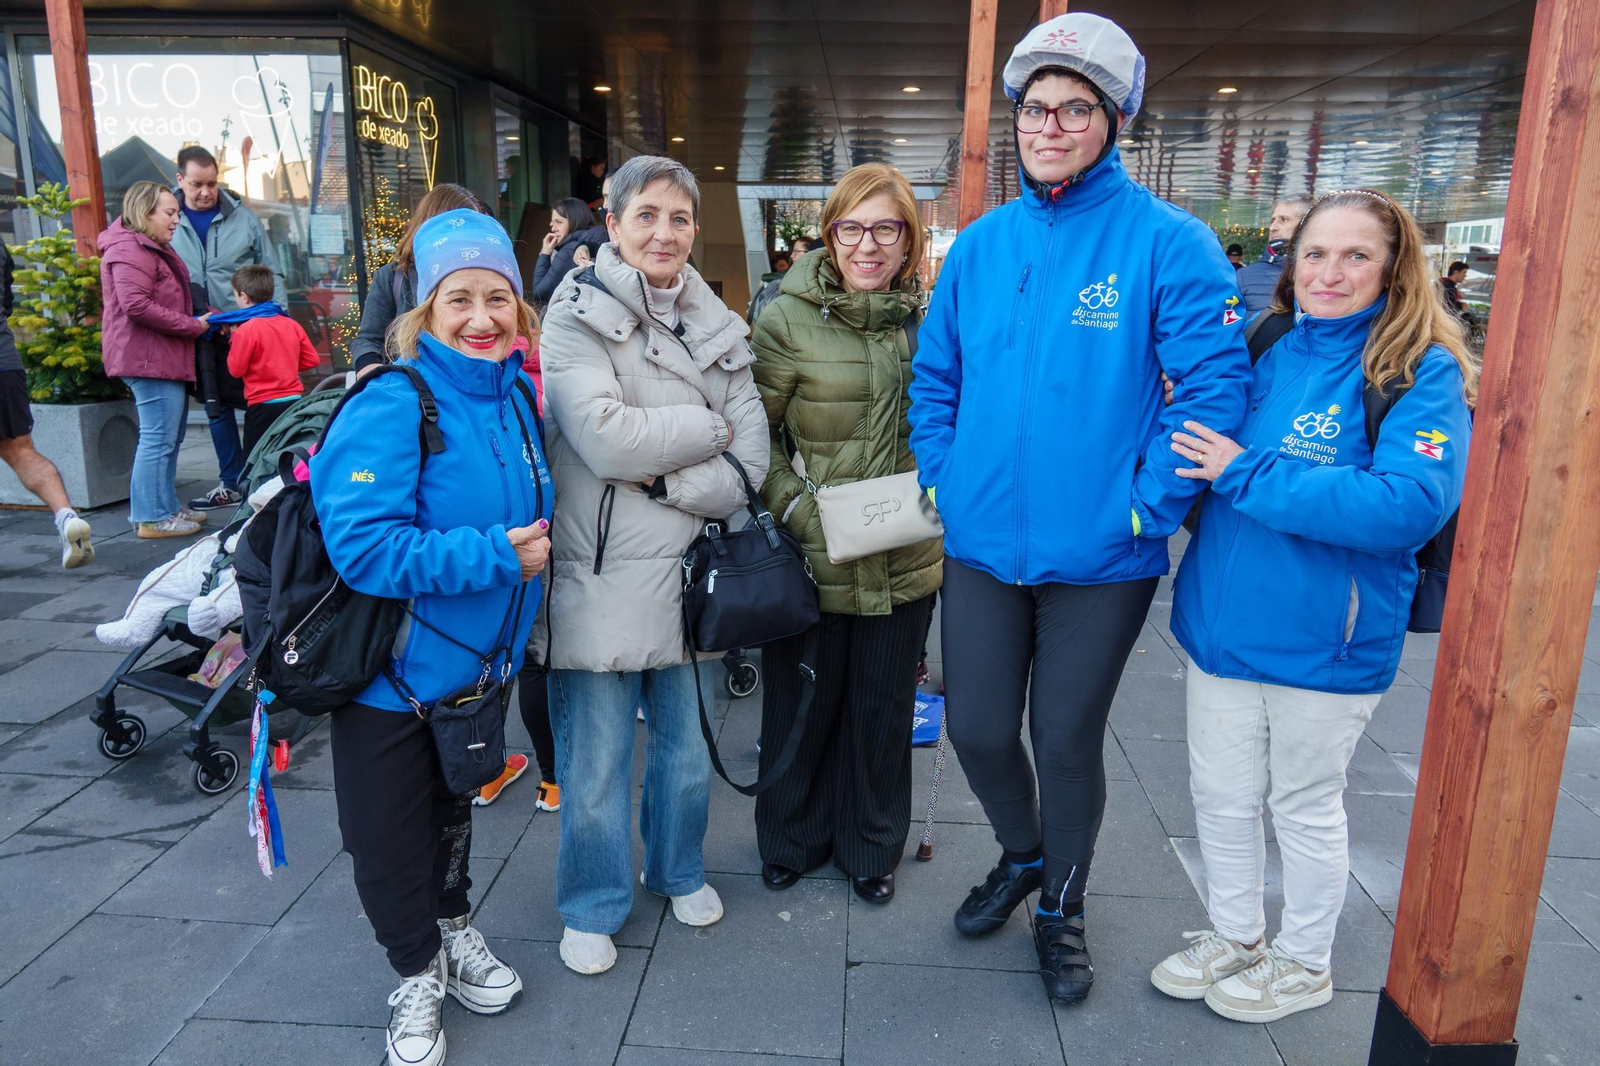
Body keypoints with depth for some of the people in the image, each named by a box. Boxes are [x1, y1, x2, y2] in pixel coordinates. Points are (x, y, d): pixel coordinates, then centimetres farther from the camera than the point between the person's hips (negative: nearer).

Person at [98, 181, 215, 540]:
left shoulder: (155, 249, 22)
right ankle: (152, 517, -3)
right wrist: (191, 326, -18)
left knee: (169, 437, 15)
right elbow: (136, 305, -24)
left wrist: (199, 319, 8)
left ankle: (165, 506, 24)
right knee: (159, 437, -9)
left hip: (164, 358, 11)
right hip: (148, 358, -11)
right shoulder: (130, 251, -13)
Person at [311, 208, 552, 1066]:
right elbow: (363, 546, -31)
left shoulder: (517, 401, -2)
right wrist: (496, 555, -29)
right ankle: (418, 974, 36)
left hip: (475, 663, 6)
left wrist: (533, 549, -4)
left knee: (452, 808, 26)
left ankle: (454, 927, 50)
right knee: (390, 840, 12)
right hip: (388, 673, -5)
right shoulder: (390, 407, -24)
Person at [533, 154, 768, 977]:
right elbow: (604, 437, -20)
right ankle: (592, 907, 30)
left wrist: (661, 479, -14)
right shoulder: (579, 313, -5)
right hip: (600, 573, -4)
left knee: (687, 740, 18)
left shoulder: (717, 326, 9)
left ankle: (680, 871, 42)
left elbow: (750, 463, 0)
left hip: (691, 569, 5)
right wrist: (709, 427, -9)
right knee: (597, 762, 7)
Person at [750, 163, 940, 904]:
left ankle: (871, 847, 39)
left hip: (905, 560, 3)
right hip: (812, 560, -2)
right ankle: (792, 841, 40)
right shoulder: (788, 320, -7)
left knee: (884, 709, 16)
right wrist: (794, 509, -15)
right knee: (802, 703, 15)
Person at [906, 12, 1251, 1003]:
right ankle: (1022, 857, 45)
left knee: (1067, 739, 10)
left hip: (1100, 557, -3)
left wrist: (1150, 503, -15)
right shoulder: (981, 243, 5)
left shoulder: (1168, 241, -9)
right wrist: (945, 476, 4)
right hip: (983, 544, 4)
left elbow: (1215, 382, -12)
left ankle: (1063, 907, 38)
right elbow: (935, 374, 13)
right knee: (977, 728, 12)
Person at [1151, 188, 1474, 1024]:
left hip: (1326, 639, -5)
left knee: (1304, 805, 14)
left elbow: (1412, 503, -26)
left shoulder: (1423, 371, -12)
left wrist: (1248, 474, -25)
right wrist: (1181, 419, -5)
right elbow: (1209, 448, 17)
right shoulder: (1261, 352, 4)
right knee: (1220, 796, 17)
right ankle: (1234, 937, 41)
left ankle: (1303, 963, 39)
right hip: (1223, 620, 5)